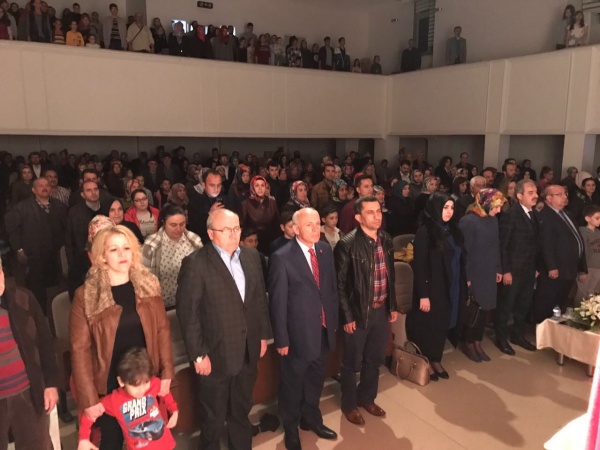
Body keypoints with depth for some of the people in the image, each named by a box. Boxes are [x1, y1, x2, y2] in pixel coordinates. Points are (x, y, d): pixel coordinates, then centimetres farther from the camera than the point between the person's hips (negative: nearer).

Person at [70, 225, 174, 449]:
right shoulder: (86, 295, -13)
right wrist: (89, 399, -12)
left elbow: (162, 330, -1)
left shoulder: (148, 285, -5)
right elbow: (80, 350, -11)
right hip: (109, 385, -2)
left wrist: (166, 372, -5)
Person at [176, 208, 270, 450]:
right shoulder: (195, 264, -18)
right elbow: (188, 313, -17)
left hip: (248, 351, 5)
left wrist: (263, 334, 8)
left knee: (242, 410, 25)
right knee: (213, 417, 17)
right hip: (215, 354, -5)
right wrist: (198, 354, -16)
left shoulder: (251, 256, 1)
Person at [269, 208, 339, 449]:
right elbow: (277, 302, -16)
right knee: (292, 384, 17)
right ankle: (291, 430, 41)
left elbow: (332, 287, 8)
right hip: (299, 333, -5)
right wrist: (281, 339, -13)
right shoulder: (282, 258, -19)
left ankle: (311, 419, 50)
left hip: (324, 330, 5)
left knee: (315, 380, 25)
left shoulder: (325, 250, -1)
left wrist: (334, 320, 8)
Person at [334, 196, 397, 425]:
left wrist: (393, 306, 12)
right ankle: (349, 405, 34)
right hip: (358, 312, -6)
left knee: (374, 359, 21)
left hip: (381, 310, 6)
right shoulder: (347, 245, -18)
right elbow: (340, 284, -15)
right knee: (352, 363, 12)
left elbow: (390, 276, 11)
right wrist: (347, 316, -14)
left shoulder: (386, 239, 2)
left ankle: (367, 398, 42)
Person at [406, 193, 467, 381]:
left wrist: (465, 281, 6)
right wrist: (423, 295, -18)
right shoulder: (424, 232, -15)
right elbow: (419, 266, -16)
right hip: (433, 289, -6)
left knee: (444, 326, 15)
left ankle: (436, 361, 31)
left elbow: (460, 259, 10)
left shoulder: (453, 230, 5)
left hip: (452, 288, 6)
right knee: (429, 327, 8)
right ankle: (426, 363, 26)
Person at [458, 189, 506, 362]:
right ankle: (469, 344, 24)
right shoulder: (468, 221, -16)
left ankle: (478, 343, 28)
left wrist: (498, 269, 11)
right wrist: (466, 277, -15)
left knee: (485, 309, 12)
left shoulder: (493, 219, 4)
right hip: (474, 275, -6)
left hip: (489, 274, 6)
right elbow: (464, 251, -16)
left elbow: (496, 246, 11)